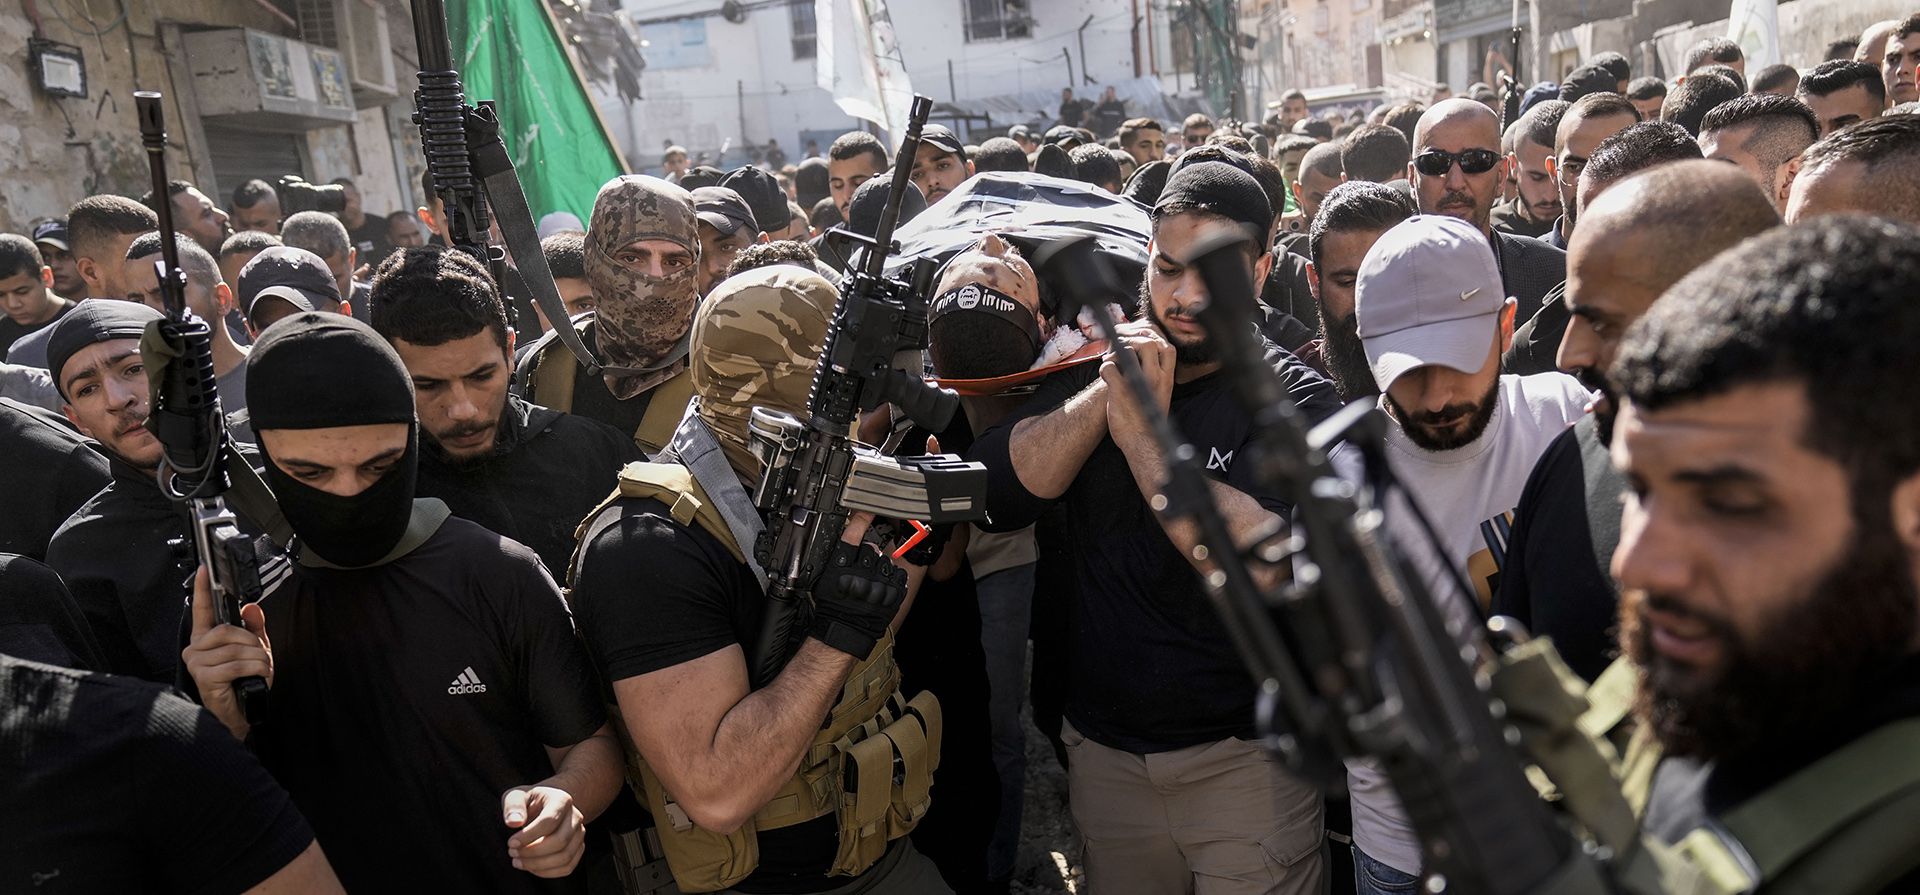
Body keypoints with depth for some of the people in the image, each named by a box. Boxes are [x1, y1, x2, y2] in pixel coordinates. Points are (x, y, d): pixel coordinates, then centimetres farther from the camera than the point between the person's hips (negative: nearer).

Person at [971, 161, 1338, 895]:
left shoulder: (1295, 400, -10)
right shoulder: (1094, 366, 1)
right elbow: (994, 494, -11)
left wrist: (1144, 433, -24)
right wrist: (1105, 392, -21)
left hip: (1243, 753, -3)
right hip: (1102, 745, 4)